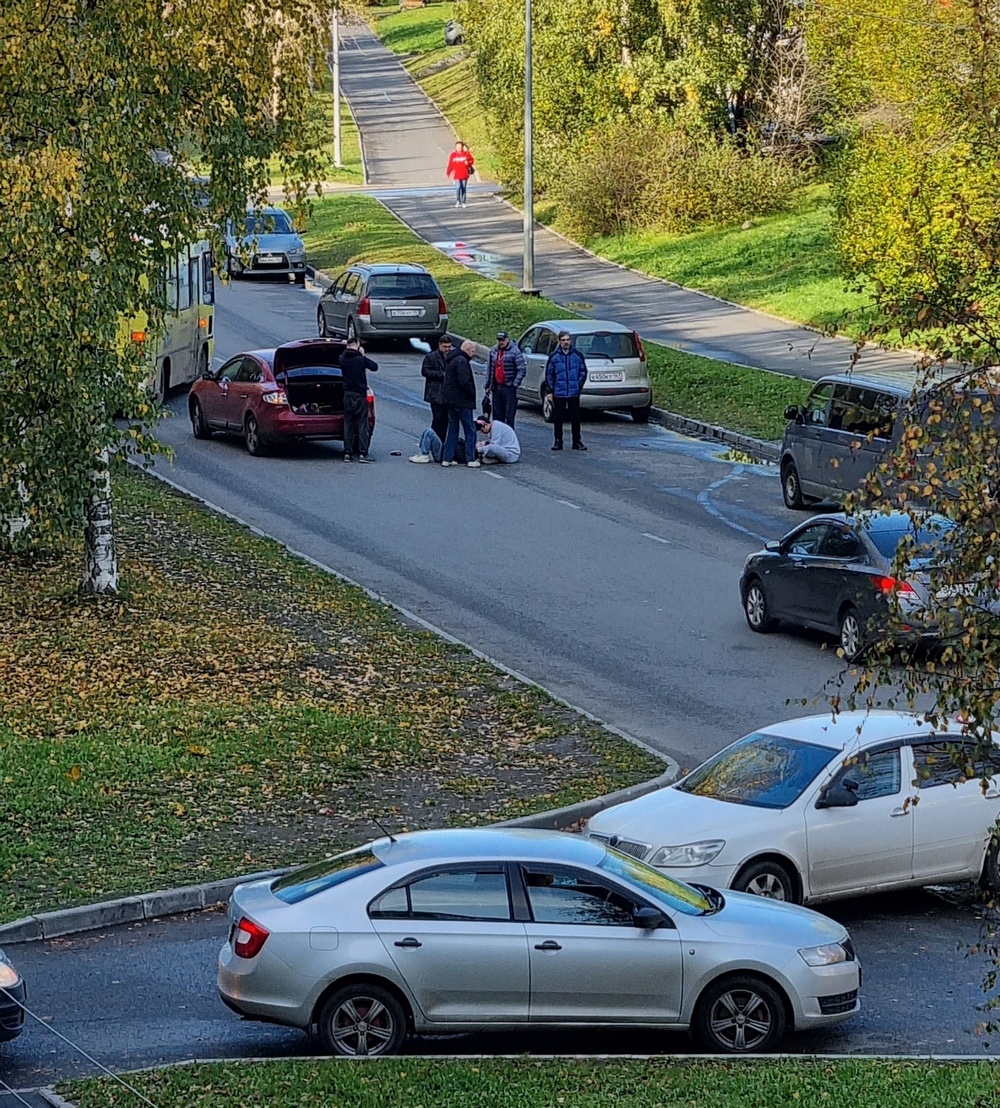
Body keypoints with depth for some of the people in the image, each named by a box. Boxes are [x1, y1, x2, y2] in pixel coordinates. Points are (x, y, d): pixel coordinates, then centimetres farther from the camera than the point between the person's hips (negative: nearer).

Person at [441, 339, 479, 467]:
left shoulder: (452, 360, 15)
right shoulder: (462, 361, -17)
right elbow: (465, 382, -25)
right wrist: (472, 394, -10)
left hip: (451, 401, 10)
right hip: (462, 402, -10)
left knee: (452, 430, 14)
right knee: (470, 431, -3)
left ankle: (447, 458, 13)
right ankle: (471, 460, -4)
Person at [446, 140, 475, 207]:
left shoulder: (466, 154, -1)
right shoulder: (453, 155, -3)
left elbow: (472, 160, 9)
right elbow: (450, 165, 1)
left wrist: (468, 162, -13)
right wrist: (448, 173, 0)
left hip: (464, 174, 2)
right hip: (456, 175, -2)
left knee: (464, 188, 9)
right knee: (458, 187, -17)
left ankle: (463, 202, 18)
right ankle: (457, 201, 0)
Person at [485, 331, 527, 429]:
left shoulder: (514, 351, -8)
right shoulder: (493, 351, 10)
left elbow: (522, 369, -10)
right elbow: (489, 369, 15)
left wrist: (515, 383, -13)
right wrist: (488, 385, 11)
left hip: (509, 387, -6)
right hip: (496, 387, 6)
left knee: (509, 416, -5)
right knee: (497, 414, 11)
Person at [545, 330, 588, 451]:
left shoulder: (578, 355, 4)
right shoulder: (554, 356, 2)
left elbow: (583, 372, 10)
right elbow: (549, 374, 6)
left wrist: (579, 385, 2)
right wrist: (551, 389, 1)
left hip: (574, 393, 0)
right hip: (559, 393, 0)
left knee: (575, 418, 3)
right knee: (559, 418, 4)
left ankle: (577, 441, 10)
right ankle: (558, 441, 11)